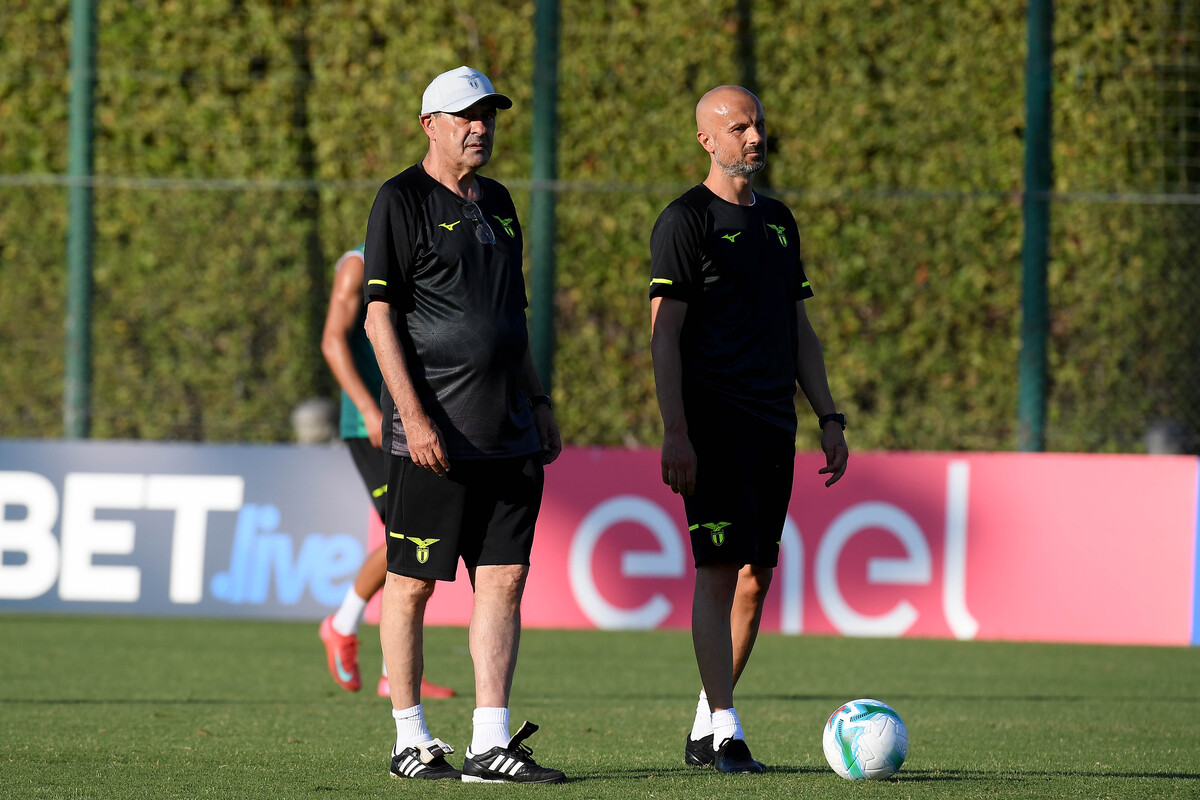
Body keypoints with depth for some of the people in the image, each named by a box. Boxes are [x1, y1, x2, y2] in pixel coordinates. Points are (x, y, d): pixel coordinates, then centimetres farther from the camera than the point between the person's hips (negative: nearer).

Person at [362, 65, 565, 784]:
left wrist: (539, 402, 19)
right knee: (412, 584, 0)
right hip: (434, 436, -7)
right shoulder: (402, 201, -5)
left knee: (504, 579, 0)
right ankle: (412, 741, 8)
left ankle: (491, 744, -1)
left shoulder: (498, 204, 18)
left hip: (508, 431, 7)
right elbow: (379, 316, -10)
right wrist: (414, 416, -17)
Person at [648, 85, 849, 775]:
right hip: (714, 424, -7)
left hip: (773, 424, 7)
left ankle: (704, 730, 14)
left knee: (756, 578, 6)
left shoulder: (779, 221, 18)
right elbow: (665, 335, -9)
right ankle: (725, 732, -11)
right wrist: (675, 434, -17)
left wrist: (829, 418, 15)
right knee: (720, 571, -10)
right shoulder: (686, 221, -4)